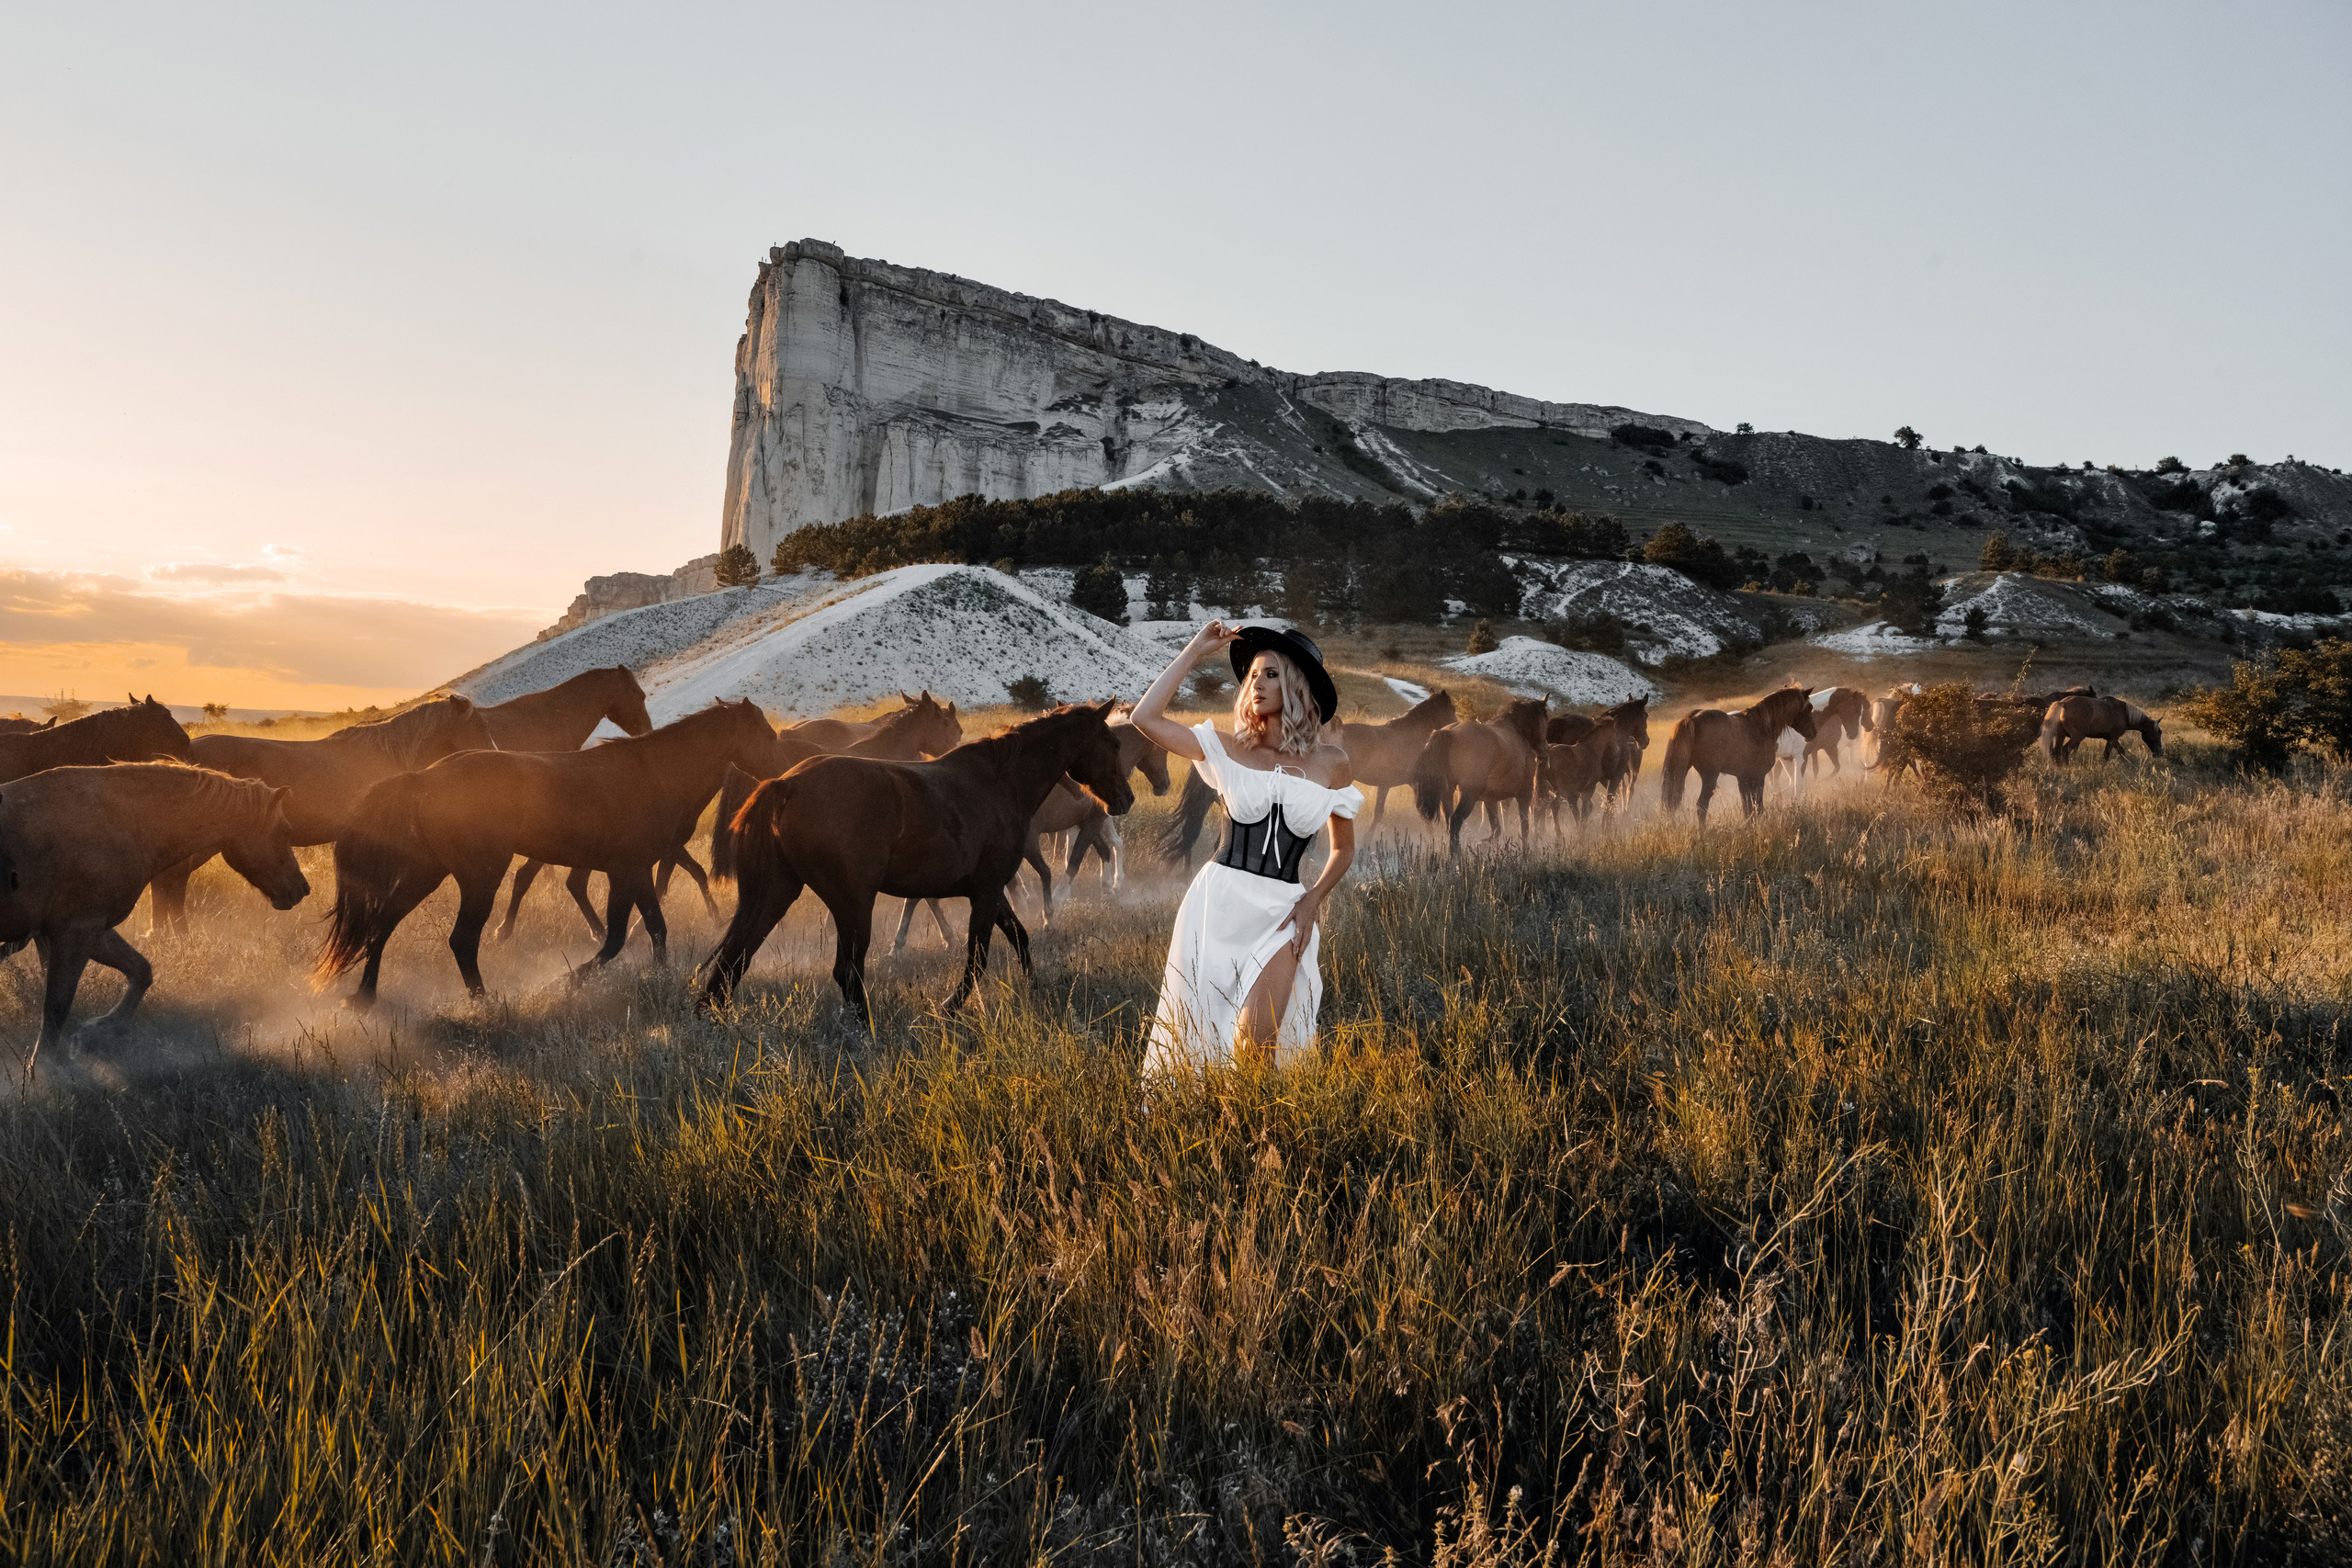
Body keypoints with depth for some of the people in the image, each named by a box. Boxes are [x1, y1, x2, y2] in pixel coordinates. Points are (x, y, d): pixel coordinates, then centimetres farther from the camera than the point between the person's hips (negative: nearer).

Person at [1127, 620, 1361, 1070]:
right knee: (1196, 1031, 5)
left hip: (1281, 913, -1)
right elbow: (1145, 717, -6)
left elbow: (1343, 847, 15)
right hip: (1218, 899, 1)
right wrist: (1194, 652, -1)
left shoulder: (1330, 763, 4)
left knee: (1254, 1043, -13)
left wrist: (1313, 899, -1)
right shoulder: (1230, 750, 4)